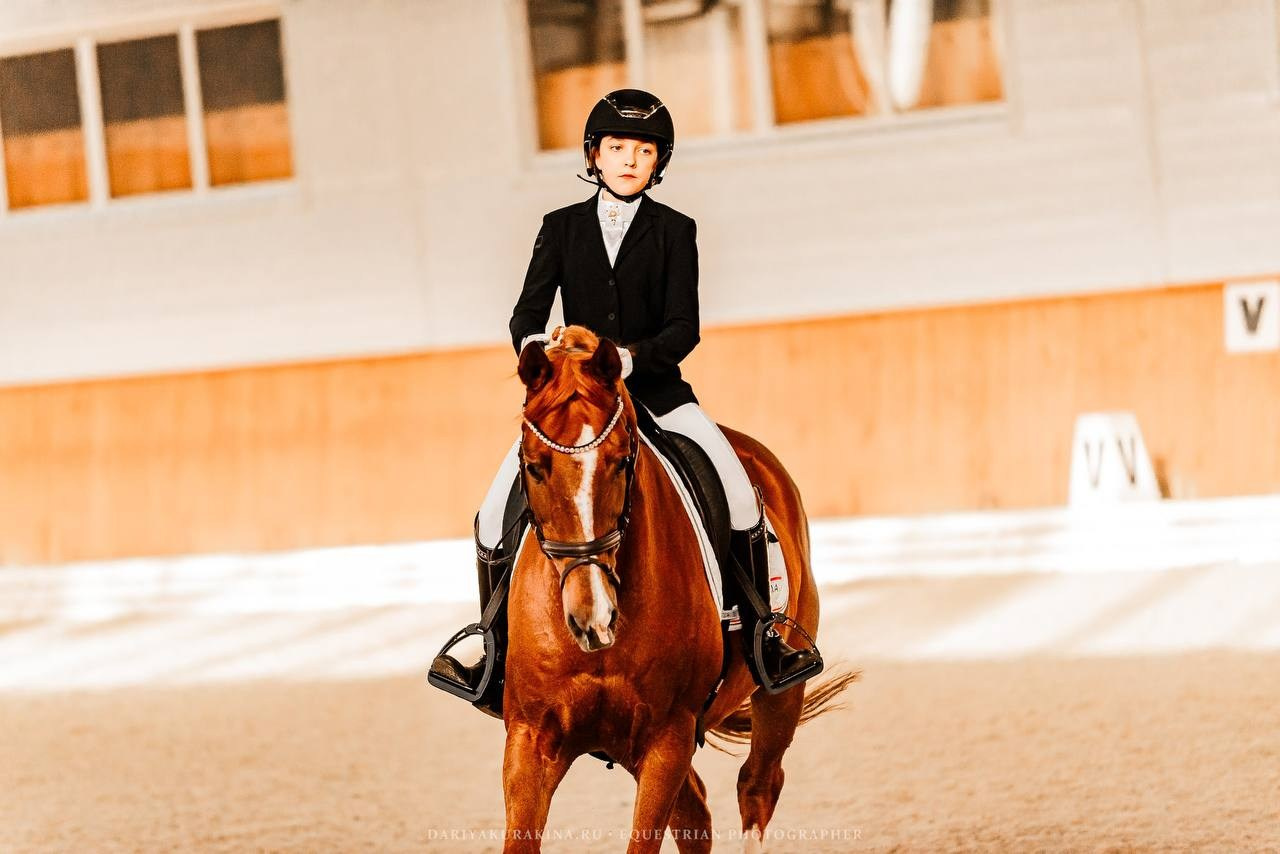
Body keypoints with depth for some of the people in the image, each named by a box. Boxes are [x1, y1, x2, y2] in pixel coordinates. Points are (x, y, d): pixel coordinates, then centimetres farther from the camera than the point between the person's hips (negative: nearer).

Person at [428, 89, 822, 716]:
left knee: (740, 495, -21)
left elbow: (684, 327, -7)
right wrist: (533, 344, -25)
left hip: (656, 390, -1)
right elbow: (528, 312, 0)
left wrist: (633, 356, -27)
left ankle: (763, 644, -8)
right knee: (496, 514, -12)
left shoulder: (674, 231, 2)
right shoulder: (562, 227, 7)